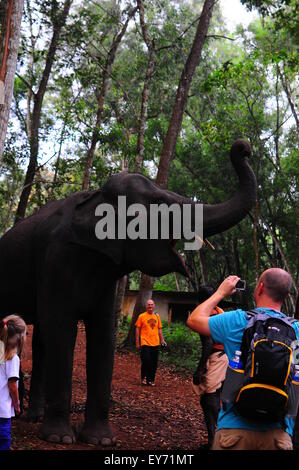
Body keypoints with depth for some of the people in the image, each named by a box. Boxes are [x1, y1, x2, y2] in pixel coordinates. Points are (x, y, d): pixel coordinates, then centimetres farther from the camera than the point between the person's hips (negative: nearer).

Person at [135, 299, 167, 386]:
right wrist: (137, 342, -3)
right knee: (146, 361, -10)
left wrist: (162, 340, 10)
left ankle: (151, 380, 17)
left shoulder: (157, 316, 11)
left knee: (154, 363, 5)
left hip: (155, 343, 4)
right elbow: (138, 329, 1)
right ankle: (144, 378, 8)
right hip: (145, 343, -4)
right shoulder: (142, 316, 0)